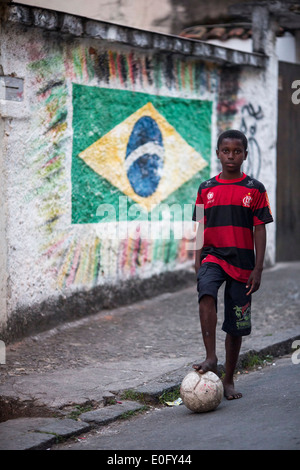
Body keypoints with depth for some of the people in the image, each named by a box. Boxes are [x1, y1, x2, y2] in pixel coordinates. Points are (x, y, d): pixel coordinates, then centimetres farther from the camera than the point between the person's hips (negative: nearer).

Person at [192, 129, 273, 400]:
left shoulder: (254, 189, 2)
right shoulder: (206, 189, 7)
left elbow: (259, 230, 0)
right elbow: (201, 229, 11)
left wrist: (258, 269, -6)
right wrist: (197, 262, 2)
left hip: (242, 262, 0)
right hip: (212, 256, 1)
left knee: (237, 324, 4)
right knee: (206, 294, -31)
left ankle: (229, 380, 19)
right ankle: (211, 358, -28)